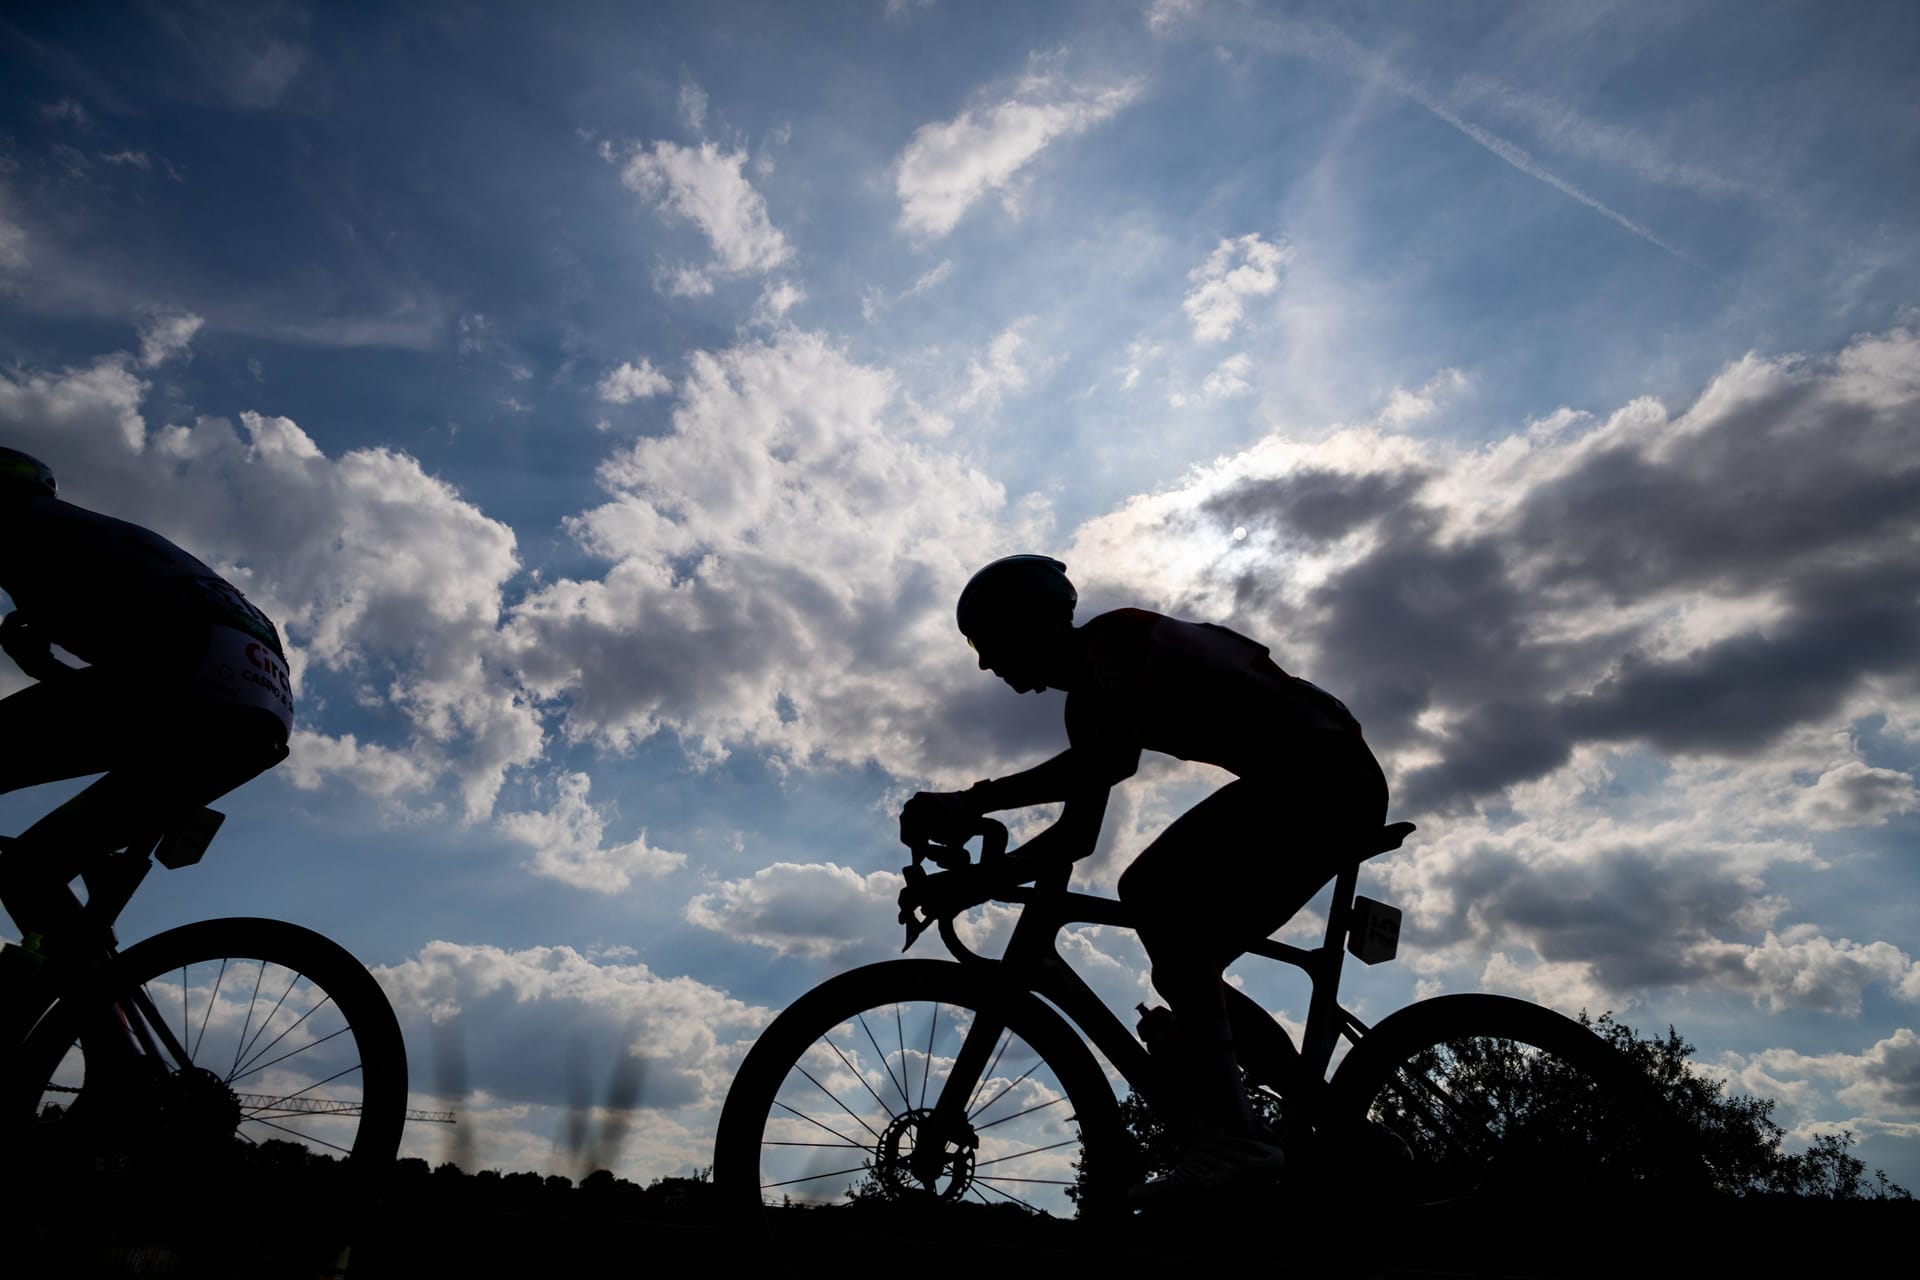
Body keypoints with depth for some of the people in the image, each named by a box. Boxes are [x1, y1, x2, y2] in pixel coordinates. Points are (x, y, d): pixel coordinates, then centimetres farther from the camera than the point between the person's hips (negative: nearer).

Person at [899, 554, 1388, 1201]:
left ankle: (1232, 1135, -18)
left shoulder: (1110, 639, -11)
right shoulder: (1091, 692, 16)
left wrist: (973, 801, -28)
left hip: (1320, 771, -10)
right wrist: (970, 883, 12)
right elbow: (1077, 835, 15)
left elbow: (1114, 758, -31)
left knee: (1157, 895, -19)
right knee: (1185, 953, 9)